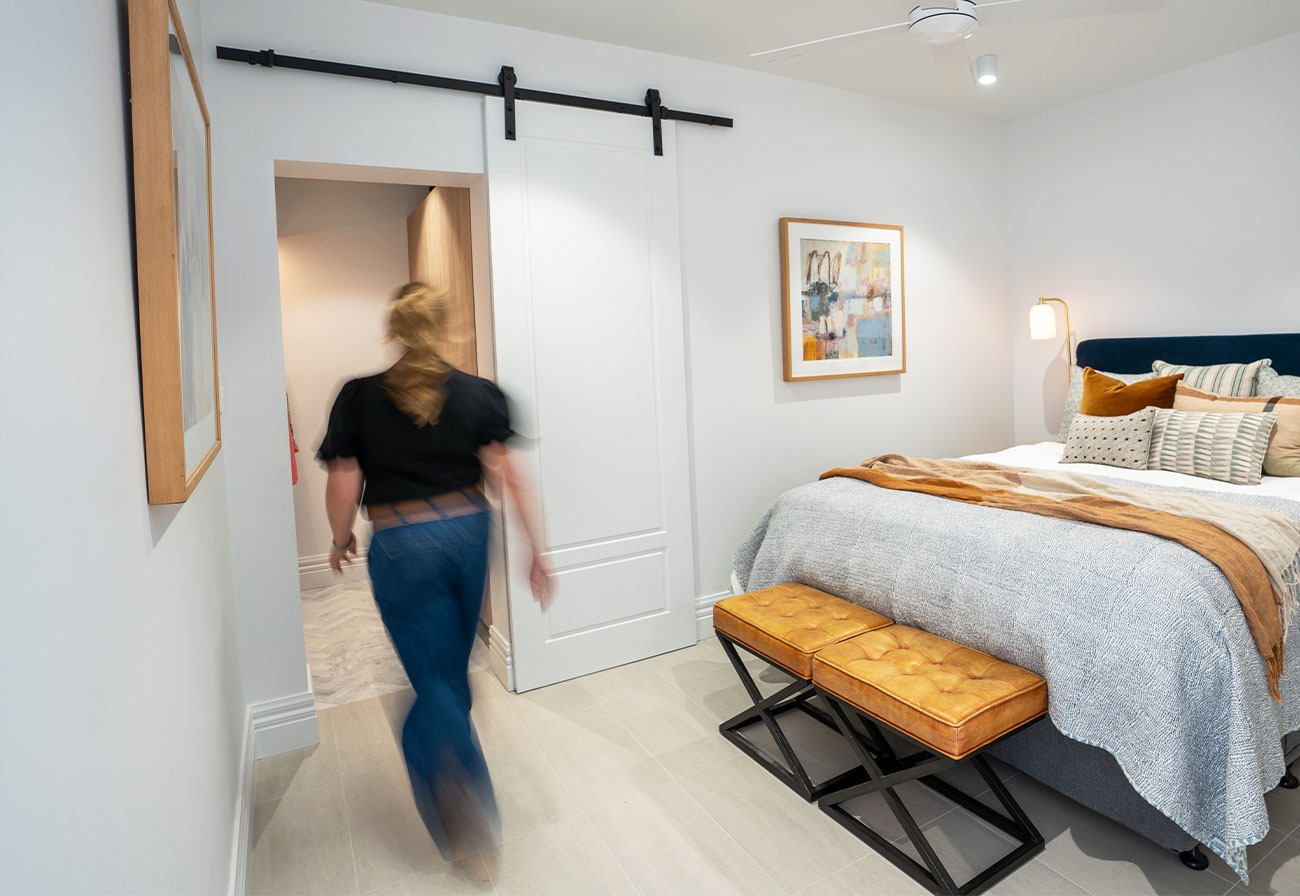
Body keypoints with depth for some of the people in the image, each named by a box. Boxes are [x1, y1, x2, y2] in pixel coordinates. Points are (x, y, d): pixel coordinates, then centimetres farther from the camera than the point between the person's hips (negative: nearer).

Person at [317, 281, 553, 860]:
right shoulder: (476, 394, -4)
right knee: (452, 667, 22)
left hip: (402, 548, -3)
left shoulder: (359, 398, -6)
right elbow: (506, 477, -9)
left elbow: (343, 487, -5)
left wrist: (341, 541, 14)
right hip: (468, 534, 3)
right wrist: (538, 552, -6)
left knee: (435, 680, 6)